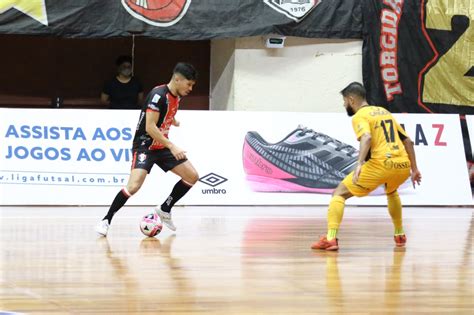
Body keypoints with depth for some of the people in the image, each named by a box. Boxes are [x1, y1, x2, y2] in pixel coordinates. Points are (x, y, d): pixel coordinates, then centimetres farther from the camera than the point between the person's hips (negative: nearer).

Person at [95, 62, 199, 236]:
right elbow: (150, 127, -27)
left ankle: (164, 210, 18)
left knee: (192, 176, 3)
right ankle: (106, 220, -10)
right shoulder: (158, 95, -22)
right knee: (134, 185, -26)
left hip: (162, 146, 9)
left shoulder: (176, 96, 5)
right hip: (145, 146, -9)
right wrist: (172, 146, -29)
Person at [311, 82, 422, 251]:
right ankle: (399, 235, 44)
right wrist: (414, 169, 30)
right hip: (403, 164, 7)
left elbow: (367, 137, -19)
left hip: (382, 163, -7)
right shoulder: (384, 112, 26)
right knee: (391, 191, 41)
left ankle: (331, 238, -14)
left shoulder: (360, 116, 3)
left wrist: (359, 163, -31)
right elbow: (407, 141, 26)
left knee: (339, 193, 2)